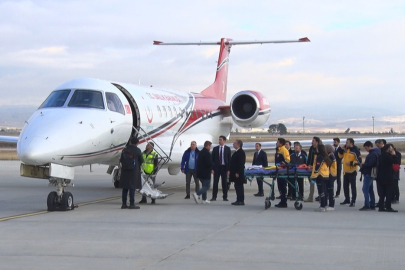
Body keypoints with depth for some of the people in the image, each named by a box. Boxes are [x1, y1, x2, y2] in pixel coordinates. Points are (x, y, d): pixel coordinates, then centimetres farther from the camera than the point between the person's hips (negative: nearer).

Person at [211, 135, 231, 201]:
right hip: (217, 167, 1)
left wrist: (228, 169, -6)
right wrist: (212, 168, -5)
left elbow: (229, 159, 1)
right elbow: (212, 159, 4)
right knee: (215, 182, -1)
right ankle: (214, 197, 2)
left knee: (224, 183, 4)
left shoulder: (227, 149, 2)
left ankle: (225, 197, 10)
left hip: (224, 167, -1)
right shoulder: (215, 149, 5)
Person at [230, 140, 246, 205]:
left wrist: (237, 173, -22)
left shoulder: (241, 152, -13)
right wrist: (231, 171, 17)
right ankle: (239, 200, 12)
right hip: (235, 172, 9)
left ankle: (241, 201, -5)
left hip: (238, 173, -9)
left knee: (239, 186, -7)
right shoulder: (236, 152, 17)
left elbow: (241, 163, -19)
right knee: (237, 186, 9)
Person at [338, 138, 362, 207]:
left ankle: (353, 201, 1)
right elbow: (340, 155, 17)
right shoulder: (345, 149, 7)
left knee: (353, 186, -3)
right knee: (345, 186, 15)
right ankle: (347, 199, 28)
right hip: (345, 171, 8)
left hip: (352, 171, -8)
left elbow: (359, 161, -18)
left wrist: (351, 163, -24)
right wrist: (341, 149, 1)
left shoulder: (355, 150, -15)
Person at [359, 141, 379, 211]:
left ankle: (367, 205, -13)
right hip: (369, 173, 11)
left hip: (368, 173, -11)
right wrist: (363, 165, 7)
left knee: (365, 189, -11)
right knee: (370, 189, 14)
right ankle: (372, 205, 18)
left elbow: (370, 164, -24)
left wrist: (363, 165, -11)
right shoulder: (372, 153, 17)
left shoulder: (373, 154, -15)